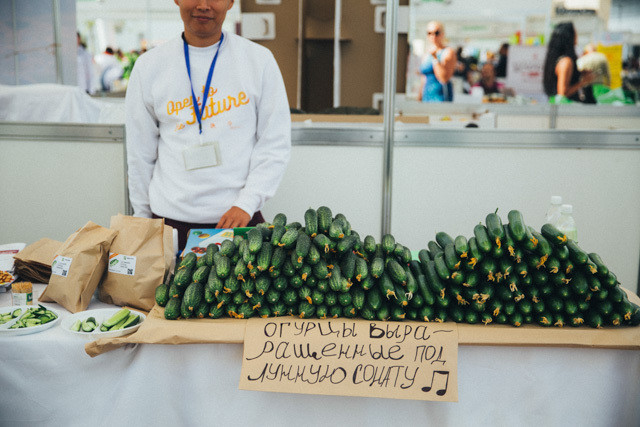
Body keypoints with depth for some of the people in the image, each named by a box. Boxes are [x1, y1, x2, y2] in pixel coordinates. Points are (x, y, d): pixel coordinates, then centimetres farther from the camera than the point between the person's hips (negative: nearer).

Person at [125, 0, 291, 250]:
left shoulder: (259, 60, 1)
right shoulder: (149, 66, 4)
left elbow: (275, 144, 0)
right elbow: (140, 154, 10)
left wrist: (247, 203, -10)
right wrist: (143, 217, 12)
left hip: (239, 217, -1)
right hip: (170, 219, 1)